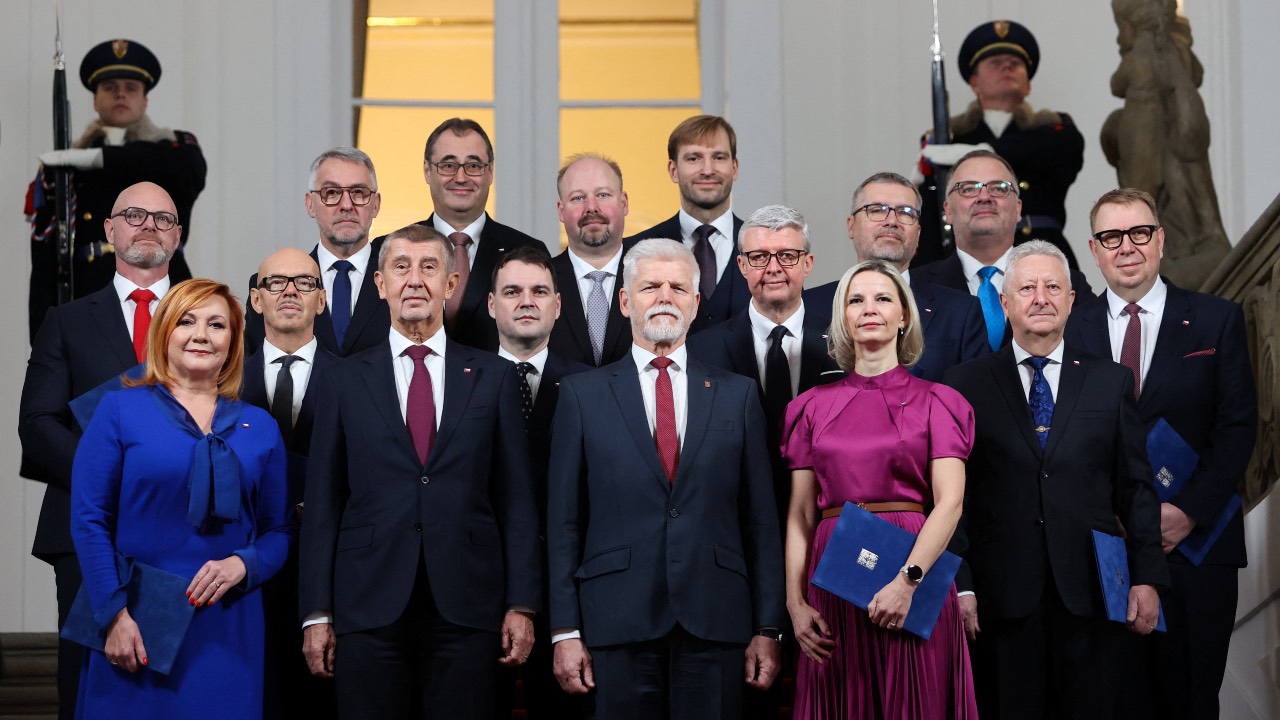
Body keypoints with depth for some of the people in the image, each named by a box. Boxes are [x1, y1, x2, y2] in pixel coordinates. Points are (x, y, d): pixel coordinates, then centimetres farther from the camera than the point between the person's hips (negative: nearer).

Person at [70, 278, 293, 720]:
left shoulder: (259, 427, 9)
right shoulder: (120, 410, 1)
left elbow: (278, 530, 11)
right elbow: (89, 520, -2)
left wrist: (243, 564, -10)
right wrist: (114, 614, -10)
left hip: (228, 629, 2)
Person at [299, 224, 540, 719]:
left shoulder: (494, 377, 8)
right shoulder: (344, 381, 7)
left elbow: (516, 497, 6)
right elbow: (322, 503, 5)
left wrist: (521, 605, 0)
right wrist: (316, 614, 0)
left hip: (467, 605, 0)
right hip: (369, 605, 0)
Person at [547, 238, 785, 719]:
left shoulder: (738, 395, 10)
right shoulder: (582, 394, 7)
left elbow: (761, 517, 7)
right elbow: (563, 521, 4)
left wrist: (767, 628, 2)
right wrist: (565, 630, -2)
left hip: (715, 624, 1)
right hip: (617, 624, -1)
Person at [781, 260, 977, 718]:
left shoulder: (935, 402, 4)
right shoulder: (814, 406, 11)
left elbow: (949, 502, -6)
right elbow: (800, 513, 7)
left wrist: (908, 580, -19)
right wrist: (795, 602, -3)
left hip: (914, 568, -2)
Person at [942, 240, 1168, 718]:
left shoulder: (1111, 382, 10)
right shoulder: (966, 385, 4)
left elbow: (1136, 487, 8)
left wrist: (1147, 577, 1)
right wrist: (959, 587, -5)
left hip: (1091, 595, 1)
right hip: (1001, 600, -1)